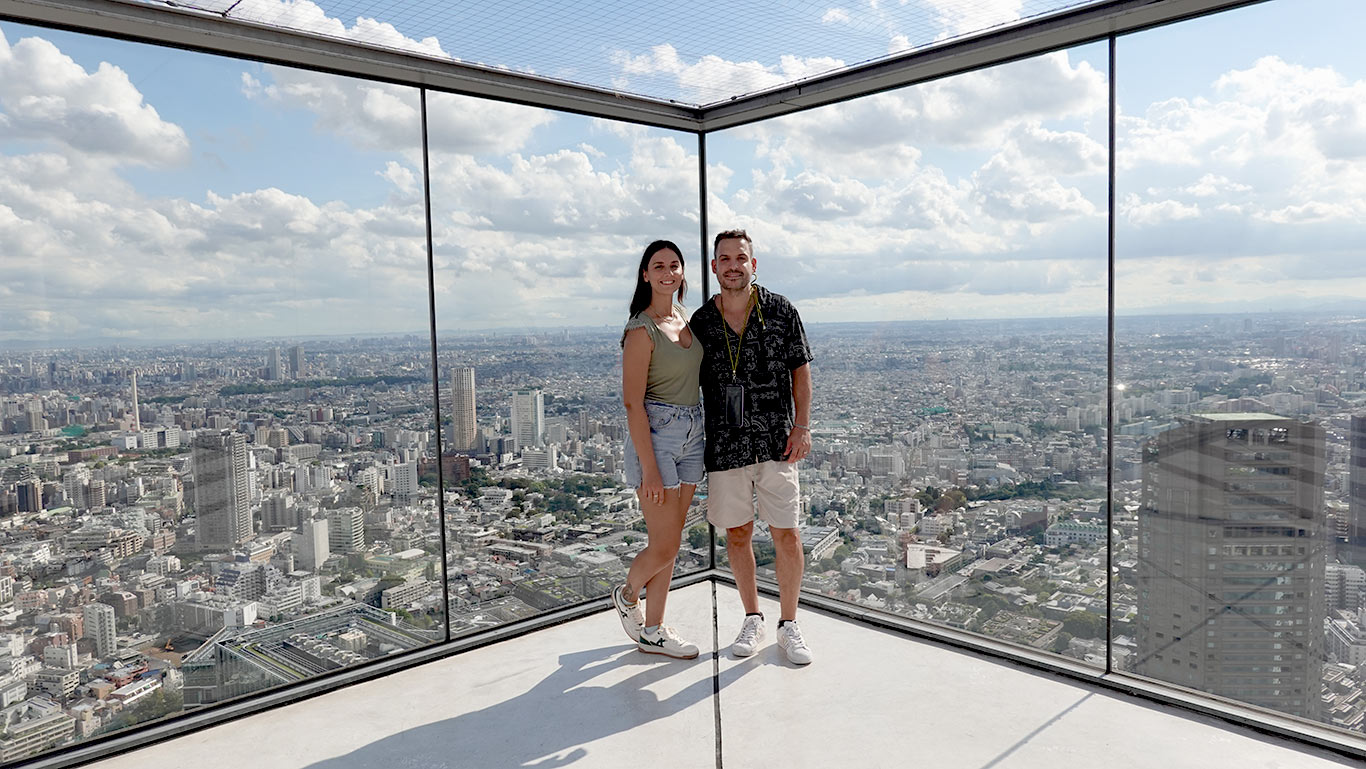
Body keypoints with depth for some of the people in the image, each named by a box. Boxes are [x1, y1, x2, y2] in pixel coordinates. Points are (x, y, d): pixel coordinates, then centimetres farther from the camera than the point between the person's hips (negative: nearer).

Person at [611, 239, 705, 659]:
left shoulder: (685, 319, 9)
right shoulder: (641, 330, -14)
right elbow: (633, 404, -17)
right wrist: (649, 469, -20)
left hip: (691, 436, 8)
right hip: (656, 437, -8)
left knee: (668, 542, 13)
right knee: (664, 547, -3)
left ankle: (652, 630, 25)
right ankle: (627, 594, 29)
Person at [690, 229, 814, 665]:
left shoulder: (780, 310, 1)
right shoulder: (700, 322, 5)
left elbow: (800, 370, 5)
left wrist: (802, 426, -4)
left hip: (777, 442, -1)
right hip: (725, 445, 2)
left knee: (787, 535, 0)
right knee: (737, 534, 9)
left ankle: (788, 625, 18)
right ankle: (752, 620, 27)